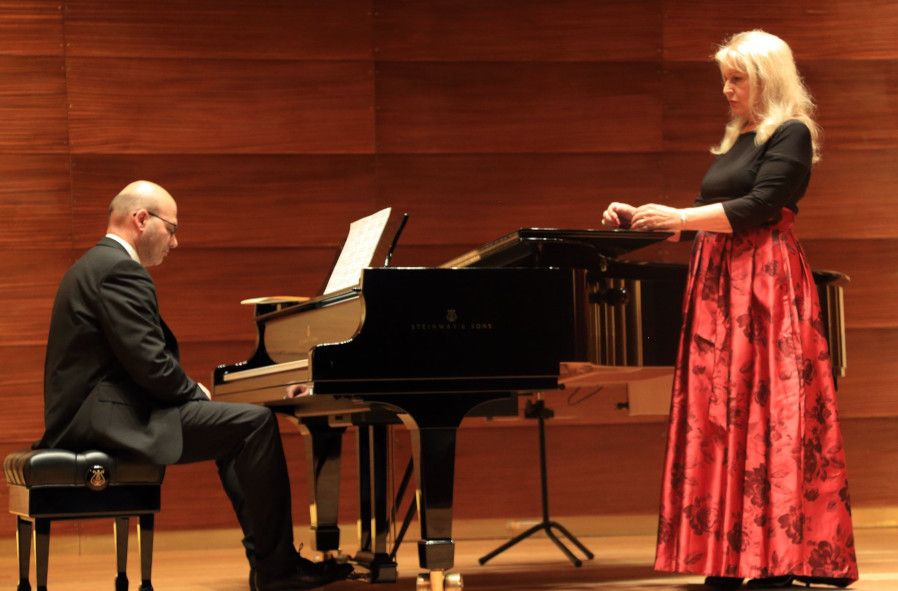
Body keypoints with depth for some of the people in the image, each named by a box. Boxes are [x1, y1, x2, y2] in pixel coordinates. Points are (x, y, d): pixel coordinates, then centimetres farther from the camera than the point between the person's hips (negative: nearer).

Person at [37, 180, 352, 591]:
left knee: (239, 425, 20)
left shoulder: (97, 265, 20)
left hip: (93, 415, 12)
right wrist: (196, 392, -3)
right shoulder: (121, 271, -14)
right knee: (256, 421, -16)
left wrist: (192, 392, 8)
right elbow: (150, 364, -21)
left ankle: (266, 556, 12)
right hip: (110, 419, -12)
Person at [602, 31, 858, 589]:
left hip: (764, 286, -8)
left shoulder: (790, 134, -5)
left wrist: (680, 218, -18)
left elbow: (759, 207, -16)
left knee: (766, 411, -10)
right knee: (720, 417, 2)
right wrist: (643, 217, 12)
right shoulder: (736, 141, 21)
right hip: (719, 286, 8)